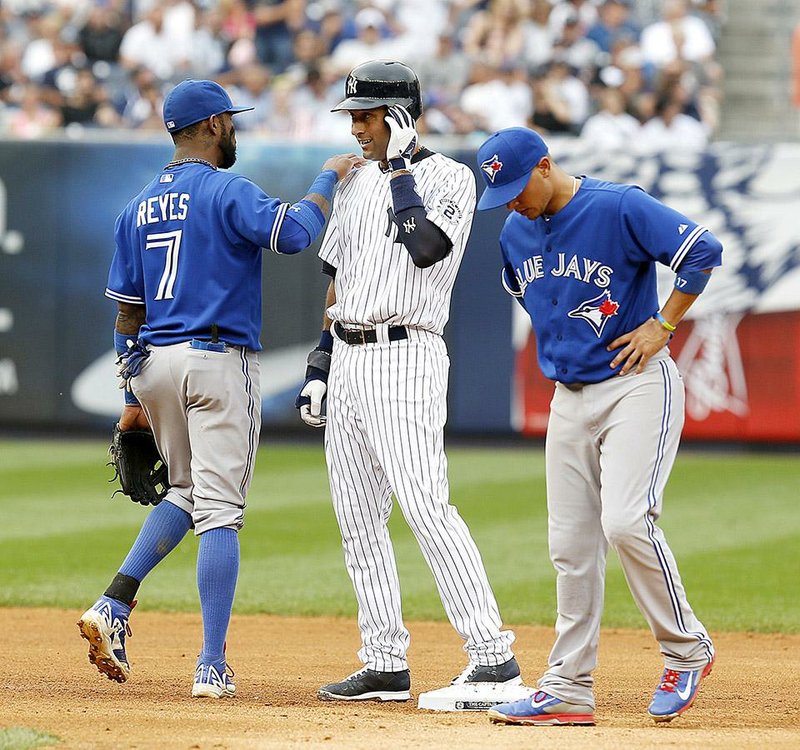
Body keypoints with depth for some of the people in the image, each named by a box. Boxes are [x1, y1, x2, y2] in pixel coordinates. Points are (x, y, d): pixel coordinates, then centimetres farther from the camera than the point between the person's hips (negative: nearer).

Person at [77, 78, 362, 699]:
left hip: (154, 365, 7)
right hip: (218, 365, -7)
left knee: (186, 492, 24)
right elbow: (294, 234, -24)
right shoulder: (227, 193, -8)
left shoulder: (140, 209, 12)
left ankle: (114, 606, 6)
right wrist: (329, 178, -7)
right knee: (219, 511, -5)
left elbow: (127, 312, 14)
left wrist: (134, 397, 19)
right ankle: (212, 667, -8)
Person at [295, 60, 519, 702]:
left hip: (405, 357, -8)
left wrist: (402, 168, -16)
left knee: (427, 509, -17)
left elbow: (427, 247, -25)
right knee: (358, 518, 7)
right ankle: (386, 665, 11)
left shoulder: (450, 178, -6)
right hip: (347, 362, 8)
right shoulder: (357, 185, 16)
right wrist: (317, 369, 17)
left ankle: (493, 656, -18)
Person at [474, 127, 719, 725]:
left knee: (627, 521, -21)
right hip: (568, 397, 7)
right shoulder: (516, 233, 8)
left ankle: (687, 649, -2)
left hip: (637, 386, -7)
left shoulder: (620, 208, -14)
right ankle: (569, 690, 6)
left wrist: (662, 326, -15)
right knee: (571, 545, 4)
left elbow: (704, 251, -18)